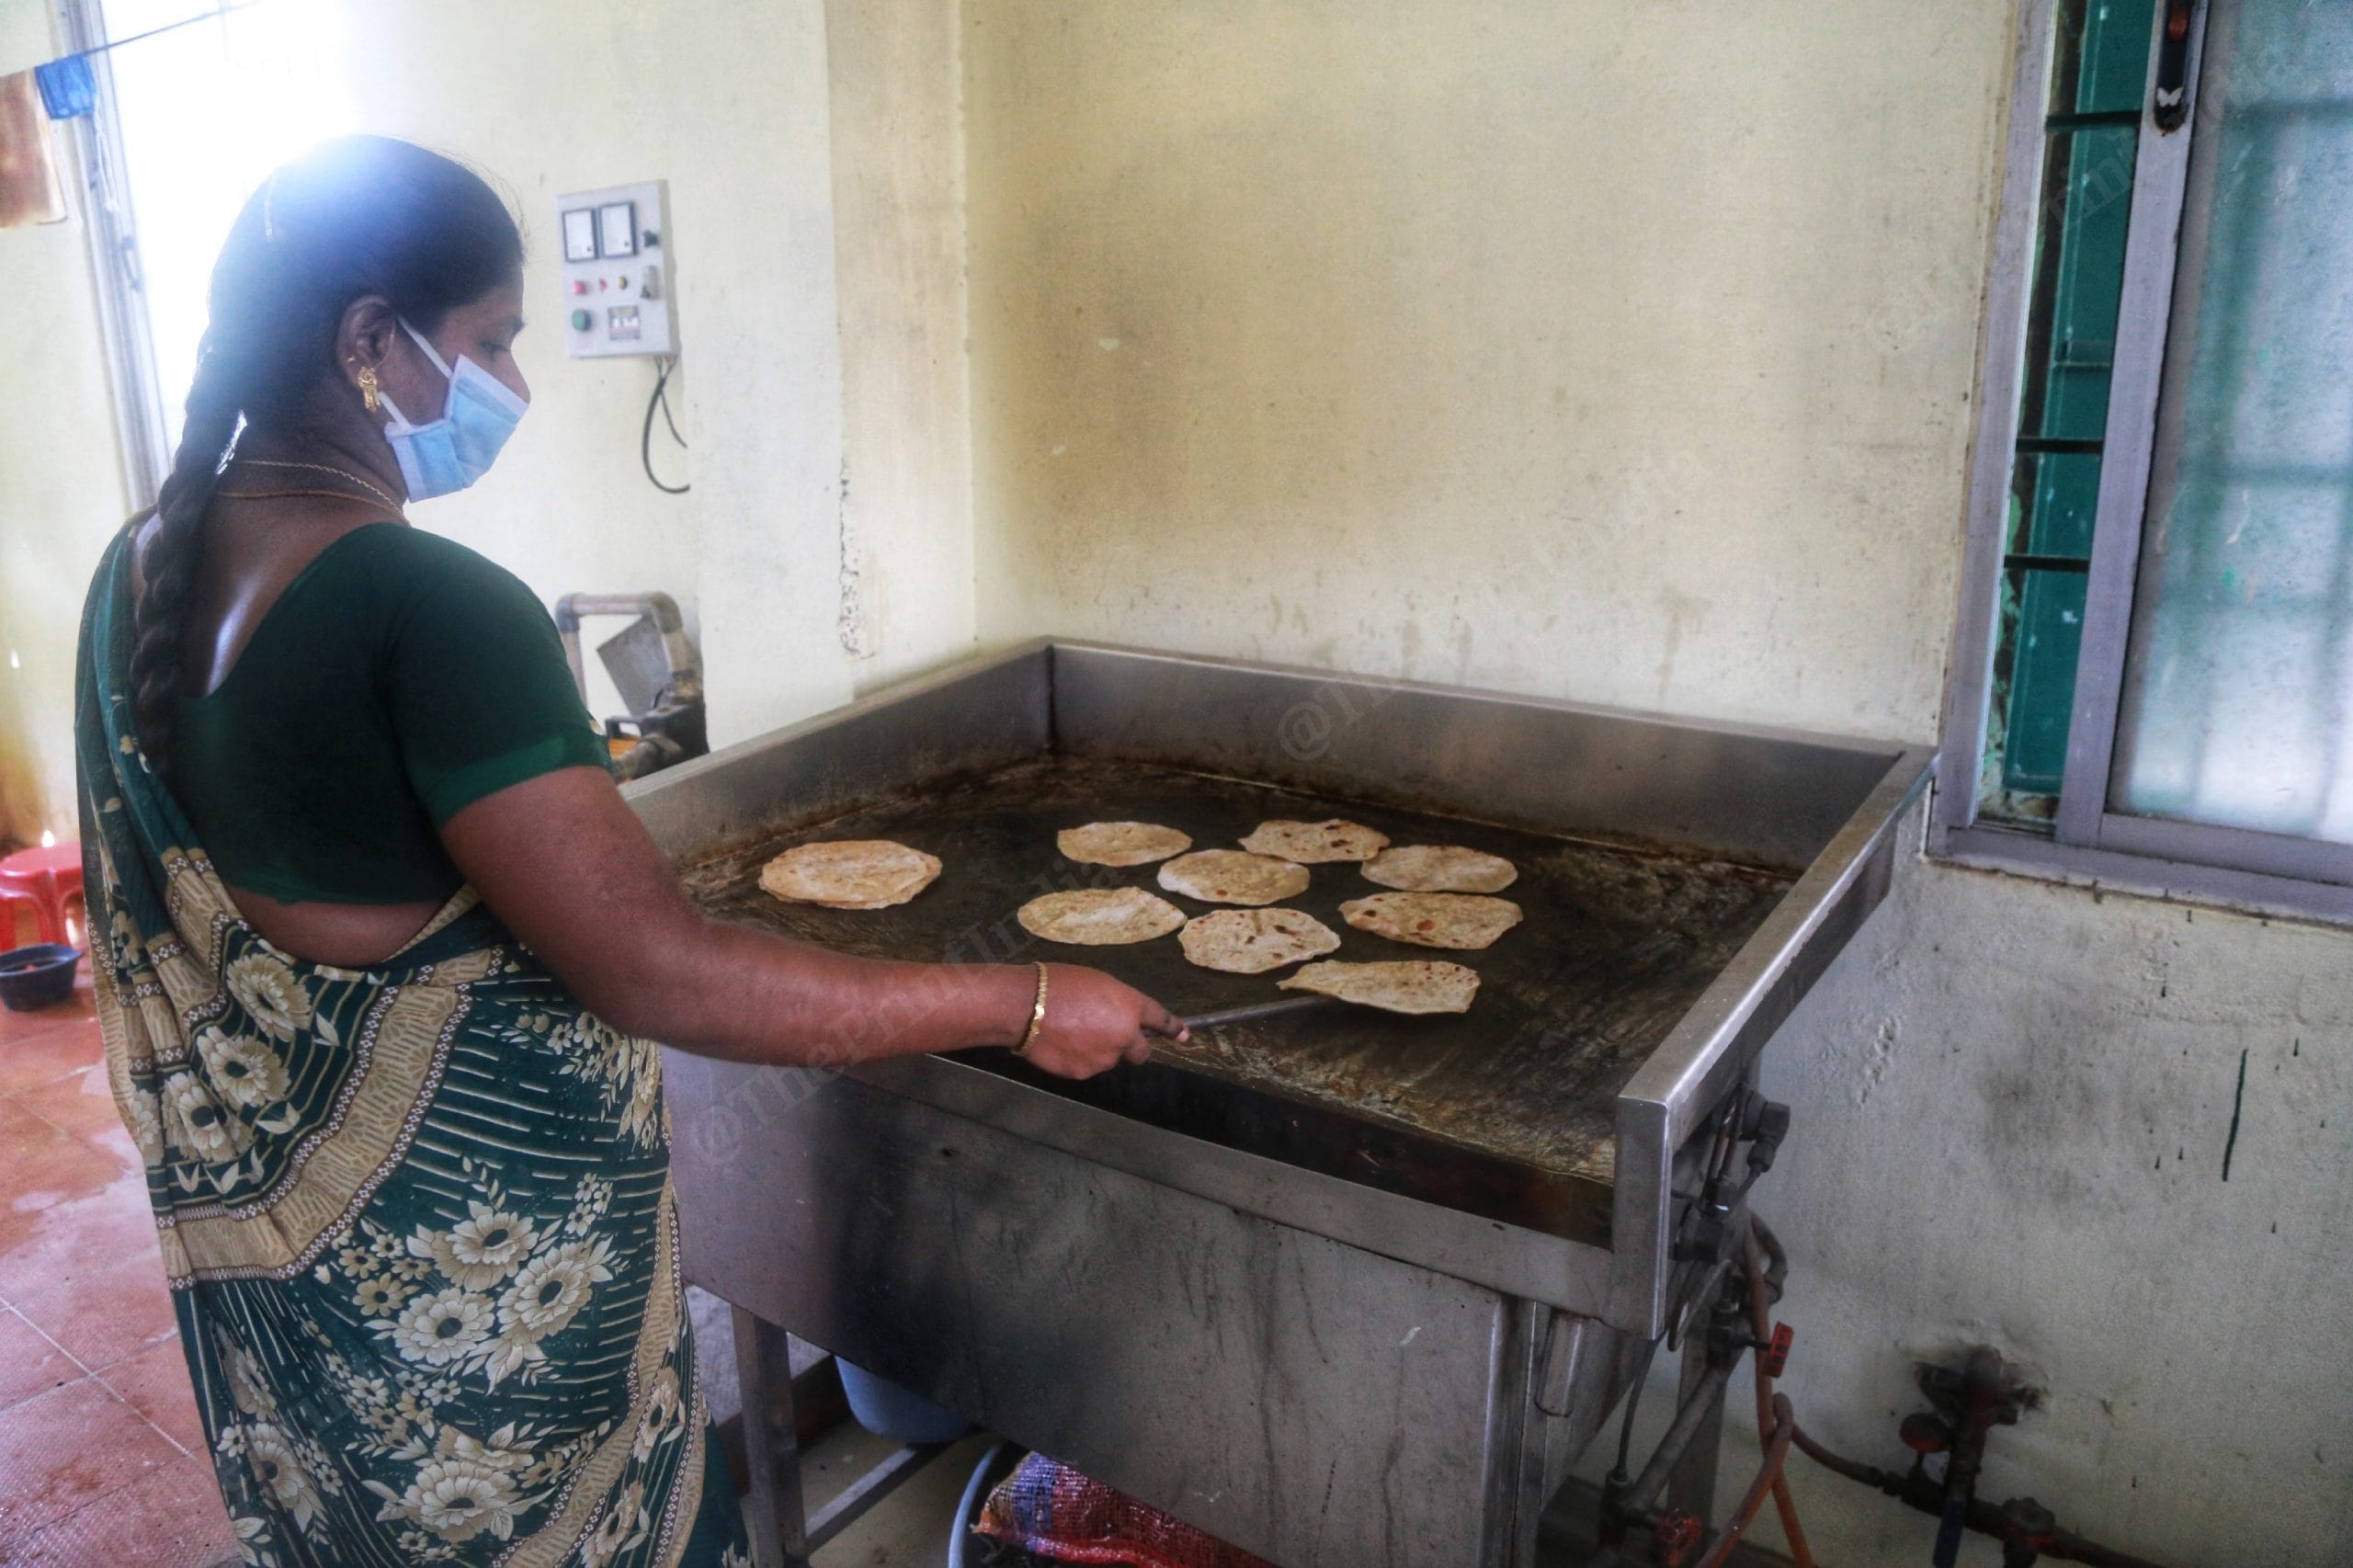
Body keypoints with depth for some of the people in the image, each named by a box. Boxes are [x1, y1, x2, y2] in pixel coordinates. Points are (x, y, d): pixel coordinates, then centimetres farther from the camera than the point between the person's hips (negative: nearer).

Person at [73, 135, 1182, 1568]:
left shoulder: (140, 572, 0)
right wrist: (1024, 1005, -26)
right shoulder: (434, 606, -28)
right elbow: (656, 972, -31)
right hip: (464, 1252, -8)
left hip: (248, 1223, 8)